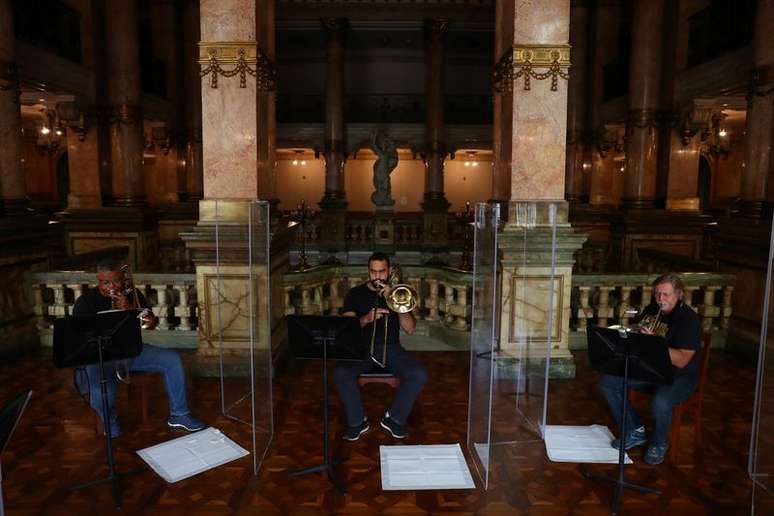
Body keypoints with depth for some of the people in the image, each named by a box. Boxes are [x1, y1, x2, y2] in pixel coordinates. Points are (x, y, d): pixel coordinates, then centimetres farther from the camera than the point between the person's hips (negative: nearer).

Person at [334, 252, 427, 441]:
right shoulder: (355, 294, 8)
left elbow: (410, 329, 0)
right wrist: (367, 318, -23)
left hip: (391, 348, 1)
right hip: (361, 348, -1)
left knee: (419, 374, -25)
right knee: (341, 373, -30)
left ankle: (394, 418, -2)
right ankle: (357, 422, -6)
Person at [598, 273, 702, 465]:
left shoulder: (689, 319, -17)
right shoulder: (651, 311, 4)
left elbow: (681, 361, -26)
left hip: (679, 377, -7)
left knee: (660, 402, -38)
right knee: (607, 382, -10)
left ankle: (658, 444, -4)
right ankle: (635, 431, 6)